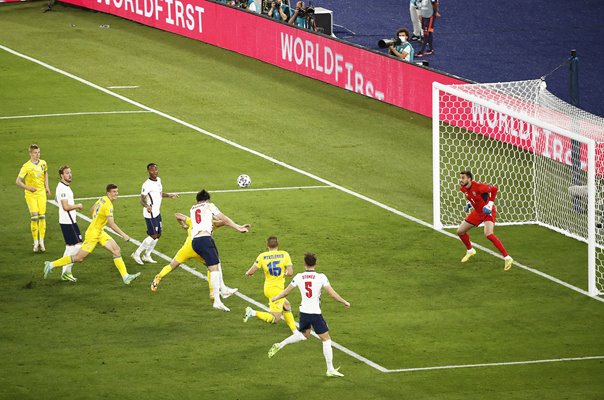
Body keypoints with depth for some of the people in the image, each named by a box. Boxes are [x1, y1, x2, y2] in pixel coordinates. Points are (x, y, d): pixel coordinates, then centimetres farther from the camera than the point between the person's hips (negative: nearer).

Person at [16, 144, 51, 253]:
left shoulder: (43, 163, 2)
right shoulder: (26, 166, -14)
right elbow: (18, 181, -12)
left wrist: (46, 186, 15)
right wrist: (28, 188, -22)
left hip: (41, 193, 4)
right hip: (31, 195, -4)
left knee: (42, 217, 1)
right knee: (34, 217, -10)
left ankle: (41, 242, 8)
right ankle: (36, 242, 0)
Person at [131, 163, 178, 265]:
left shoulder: (158, 180, 8)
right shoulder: (147, 184, -20)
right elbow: (142, 199, -28)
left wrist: (169, 195, 19)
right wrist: (147, 206, -46)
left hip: (157, 212, 9)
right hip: (150, 214, -9)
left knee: (158, 235, 12)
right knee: (153, 235, -9)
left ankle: (147, 256, 23)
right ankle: (137, 254, 1)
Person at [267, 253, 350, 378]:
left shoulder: (299, 277, -2)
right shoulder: (321, 277, -11)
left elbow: (286, 292, 7)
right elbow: (332, 293, -13)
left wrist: (275, 298, 26)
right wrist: (345, 302, 2)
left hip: (303, 311, 4)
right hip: (316, 313, -4)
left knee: (304, 334, 30)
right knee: (326, 340, 6)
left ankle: (280, 345, 20)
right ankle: (330, 370, 7)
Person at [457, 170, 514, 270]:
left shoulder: (478, 187, -28)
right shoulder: (463, 189, -5)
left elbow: (494, 189, -17)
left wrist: (490, 203, -21)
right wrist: (469, 203, 6)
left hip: (488, 212, -8)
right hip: (477, 212, 8)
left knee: (488, 234, -29)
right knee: (460, 231, 11)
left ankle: (507, 258, -24)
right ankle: (470, 251, 41)